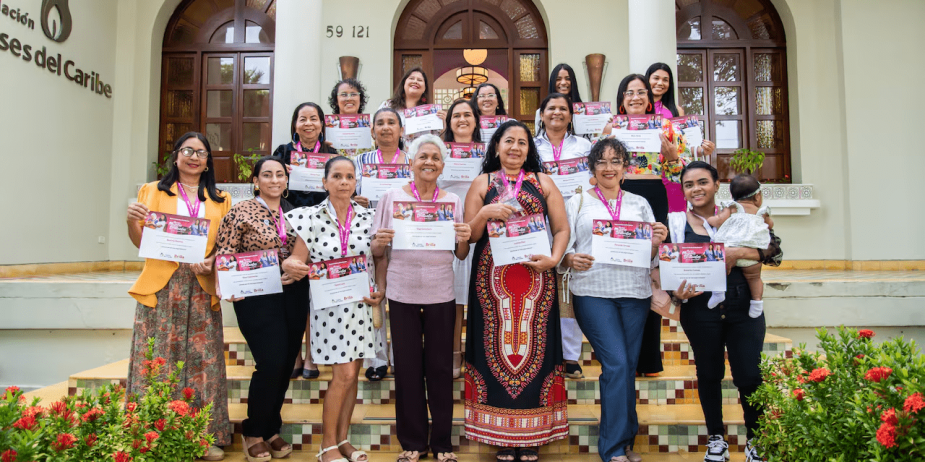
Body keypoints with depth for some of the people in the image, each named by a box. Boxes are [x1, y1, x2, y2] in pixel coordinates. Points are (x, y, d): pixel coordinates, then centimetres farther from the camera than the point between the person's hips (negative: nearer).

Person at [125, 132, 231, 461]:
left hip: (202, 289, 1)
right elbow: (141, 242, 8)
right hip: (160, 287, -1)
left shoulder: (220, 200, 15)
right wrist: (131, 221, -11)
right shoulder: (153, 192, 12)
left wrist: (213, 263, -8)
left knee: (202, 360, 2)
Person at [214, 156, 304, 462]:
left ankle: (271, 429, 26)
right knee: (271, 363, -10)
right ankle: (254, 433, 13)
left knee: (286, 364, 8)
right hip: (257, 297, -5)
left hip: (293, 296, 5)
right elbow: (225, 254, -5)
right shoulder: (241, 211, -2)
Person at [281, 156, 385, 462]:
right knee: (344, 374, -6)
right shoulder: (312, 218, -5)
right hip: (328, 304, -4)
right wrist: (290, 266, -28)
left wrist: (379, 292, -3)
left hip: (360, 303, 4)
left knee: (352, 373, 9)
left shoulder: (367, 217, 3)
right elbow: (297, 259, -5)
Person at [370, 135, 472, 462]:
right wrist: (379, 243, -16)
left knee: (440, 367, 6)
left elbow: (460, 255, 8)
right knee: (407, 367, 6)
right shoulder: (392, 197, 3)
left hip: (441, 294, 1)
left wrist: (463, 239, -13)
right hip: (402, 294, 0)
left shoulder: (453, 201, 7)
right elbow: (378, 251, 6)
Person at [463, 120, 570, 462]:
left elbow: (562, 228, 7)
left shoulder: (543, 182, 12)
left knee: (533, 348, 1)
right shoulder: (482, 184, 11)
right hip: (492, 279, 0)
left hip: (535, 278, 0)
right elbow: (468, 236, 7)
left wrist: (554, 259, -10)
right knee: (497, 350, 1)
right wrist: (484, 213, -11)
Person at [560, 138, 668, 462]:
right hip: (592, 292, -3)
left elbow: (651, 258, 15)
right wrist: (571, 259, -19)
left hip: (635, 292, 3)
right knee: (617, 364, -10)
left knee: (628, 366, 7)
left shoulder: (640, 204, 16)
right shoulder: (577, 202, 7)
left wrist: (657, 244, -5)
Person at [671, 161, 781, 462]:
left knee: (750, 376, 0)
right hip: (699, 310, 0)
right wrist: (678, 294, -16)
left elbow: (775, 252, -1)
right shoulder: (676, 222, 2)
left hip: (743, 307, 1)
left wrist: (740, 252, -18)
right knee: (709, 374, 12)